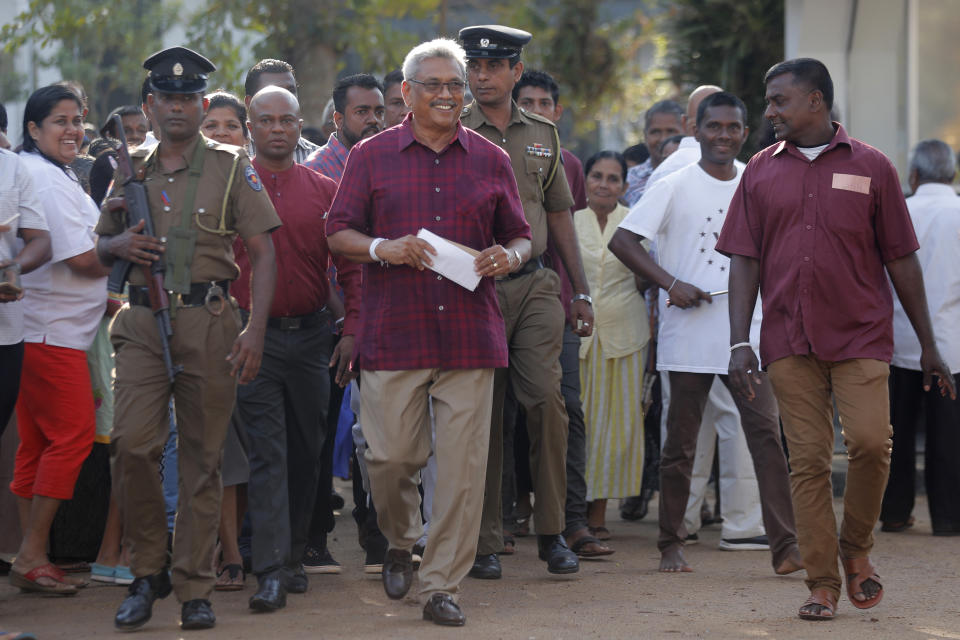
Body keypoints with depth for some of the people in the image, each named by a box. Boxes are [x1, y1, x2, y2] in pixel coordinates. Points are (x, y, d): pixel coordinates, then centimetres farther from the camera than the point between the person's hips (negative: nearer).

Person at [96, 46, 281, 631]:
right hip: (143, 321, 2)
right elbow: (103, 244, 23)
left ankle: (195, 588, 7)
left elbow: (264, 253, 1)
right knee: (132, 445, -11)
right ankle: (149, 572, 5)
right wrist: (121, 245, -2)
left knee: (203, 457, 1)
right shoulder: (132, 170, 13)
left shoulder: (231, 166, 4)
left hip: (209, 321, -2)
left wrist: (255, 330, -10)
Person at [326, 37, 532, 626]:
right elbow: (338, 232, 6)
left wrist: (509, 257, -7)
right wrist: (381, 249, -14)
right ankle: (401, 542, 29)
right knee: (391, 456, -1)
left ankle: (443, 587, 5)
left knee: (463, 466, -2)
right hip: (393, 334, -1)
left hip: (470, 334, 1)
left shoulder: (491, 161, 12)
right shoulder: (372, 156, 7)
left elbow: (520, 236, 17)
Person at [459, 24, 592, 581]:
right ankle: (486, 541, 8)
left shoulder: (543, 135, 12)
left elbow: (559, 215, 19)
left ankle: (552, 533, 0)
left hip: (535, 285, 2)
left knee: (547, 397, -10)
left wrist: (582, 292, 17)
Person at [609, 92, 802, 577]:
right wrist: (671, 284, -14)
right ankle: (671, 545, 17)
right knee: (680, 444, 5)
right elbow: (622, 240, -5)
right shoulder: (675, 187, 0)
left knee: (766, 432, -9)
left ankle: (785, 546, -12)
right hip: (688, 335, -2)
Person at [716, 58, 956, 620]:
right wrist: (740, 342, -3)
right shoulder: (761, 172, 10)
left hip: (861, 336, -2)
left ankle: (857, 547, 9)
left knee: (870, 441, -16)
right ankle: (823, 584, 6)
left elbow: (901, 259, 6)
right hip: (790, 342, 2)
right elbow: (744, 260, 8)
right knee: (808, 461, -1)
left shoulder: (870, 166, 4)